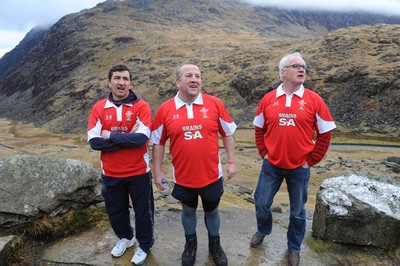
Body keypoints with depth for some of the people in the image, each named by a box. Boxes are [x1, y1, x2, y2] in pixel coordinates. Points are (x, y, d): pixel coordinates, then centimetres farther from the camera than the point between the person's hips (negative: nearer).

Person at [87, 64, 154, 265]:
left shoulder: (141, 106, -11)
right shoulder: (98, 108, -2)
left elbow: (142, 138, -24)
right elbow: (94, 141, -11)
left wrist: (111, 135, -17)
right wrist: (127, 139, -18)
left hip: (138, 172, -3)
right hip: (110, 174, 4)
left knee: (143, 212, 12)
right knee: (115, 211, 21)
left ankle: (145, 245, 38)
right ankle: (125, 238, 49)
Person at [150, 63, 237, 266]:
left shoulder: (214, 103, -8)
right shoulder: (165, 109, -8)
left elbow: (227, 133, 1)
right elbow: (158, 142, 0)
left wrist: (231, 162, 0)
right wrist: (157, 171, 1)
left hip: (211, 175, 0)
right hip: (183, 177, 0)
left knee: (212, 211, 20)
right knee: (188, 211, 22)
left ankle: (215, 244, 45)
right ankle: (190, 244, 47)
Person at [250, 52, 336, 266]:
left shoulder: (314, 100, -7)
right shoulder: (268, 99, -3)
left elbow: (325, 134, -2)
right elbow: (259, 129, 8)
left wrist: (310, 160, -4)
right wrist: (264, 153, 1)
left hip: (299, 168, -1)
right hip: (271, 165, 2)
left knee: (297, 211, 14)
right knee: (261, 203, 14)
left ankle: (294, 248, 37)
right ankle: (263, 231, 45)